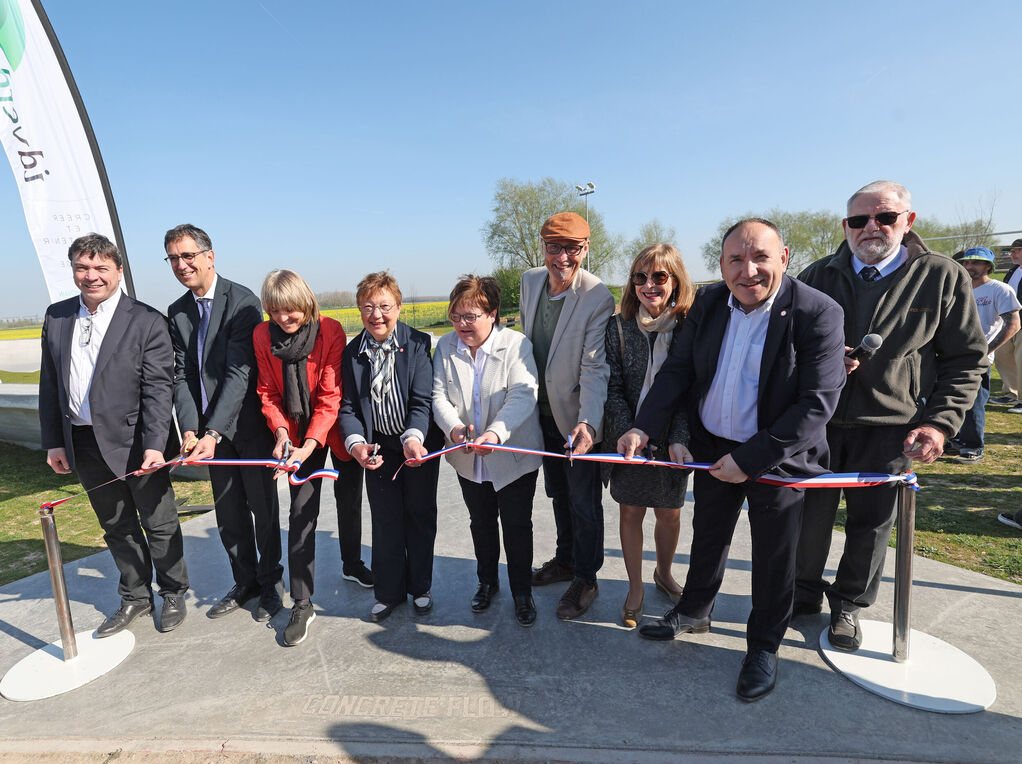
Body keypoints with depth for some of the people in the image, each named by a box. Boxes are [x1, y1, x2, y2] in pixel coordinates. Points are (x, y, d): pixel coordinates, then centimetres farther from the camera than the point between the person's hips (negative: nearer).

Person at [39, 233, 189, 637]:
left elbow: (158, 389, -15)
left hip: (134, 441, -5)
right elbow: (49, 384, 10)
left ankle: (173, 593, 29)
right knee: (116, 526, 18)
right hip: (83, 444, 5)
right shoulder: (56, 316, 6)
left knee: (158, 523, 8)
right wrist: (53, 441, 6)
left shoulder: (147, 321, -11)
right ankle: (135, 596, 35)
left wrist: (154, 446, -22)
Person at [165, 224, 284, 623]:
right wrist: (189, 428, -13)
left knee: (263, 508, 7)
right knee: (228, 512, 15)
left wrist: (213, 432, -25)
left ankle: (270, 582, 26)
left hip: (247, 424, -6)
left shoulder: (242, 302, -14)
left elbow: (240, 372, -20)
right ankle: (244, 582, 33)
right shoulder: (177, 312, 7)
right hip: (210, 429, 6)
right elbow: (182, 375, 2)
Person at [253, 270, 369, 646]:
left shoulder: (330, 331, -19)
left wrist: (310, 444, -30)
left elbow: (331, 395, -22)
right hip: (297, 433, 1)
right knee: (301, 512, -2)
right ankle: (302, 604, 8)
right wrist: (281, 431, -19)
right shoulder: (263, 336, -9)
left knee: (349, 500, 14)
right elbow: (269, 392, -2)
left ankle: (352, 562, 42)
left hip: (336, 428, -1)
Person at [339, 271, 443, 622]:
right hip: (378, 448, 2)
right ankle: (389, 592, 29)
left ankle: (420, 587, 32)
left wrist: (413, 439, -34)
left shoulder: (417, 343, -13)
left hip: (418, 444, -2)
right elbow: (348, 406, -4)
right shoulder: (352, 352, -3)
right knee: (386, 520, 11)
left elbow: (422, 400, -17)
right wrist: (356, 444, -22)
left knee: (420, 516, 12)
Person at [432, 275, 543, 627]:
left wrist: (495, 432, -40)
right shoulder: (446, 347, -2)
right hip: (468, 459, 4)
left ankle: (522, 592, 31)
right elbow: (438, 395, -6)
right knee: (481, 523, 21)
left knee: (517, 526, 9)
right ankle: (487, 581, 44)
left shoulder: (516, 345, -15)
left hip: (513, 456, -3)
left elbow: (523, 396, -24)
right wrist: (454, 427, -26)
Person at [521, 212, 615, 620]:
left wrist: (587, 422, -39)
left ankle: (585, 579, 29)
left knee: (584, 501, 9)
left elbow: (595, 368, -26)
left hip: (576, 418, -6)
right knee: (558, 493, 23)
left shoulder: (598, 299, -23)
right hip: (542, 411, 6)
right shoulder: (530, 280, -4)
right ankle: (565, 559, 44)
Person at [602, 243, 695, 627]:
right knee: (631, 512, 10)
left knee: (670, 513, 15)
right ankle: (635, 589, 30)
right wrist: (629, 433, -17)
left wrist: (680, 438, -19)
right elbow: (613, 387, -6)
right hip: (629, 438, 0)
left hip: (671, 441, 0)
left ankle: (664, 573, 44)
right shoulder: (619, 327, -5)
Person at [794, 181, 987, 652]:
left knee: (870, 525, 11)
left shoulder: (943, 277, -1)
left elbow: (967, 360, 2)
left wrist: (939, 423, -9)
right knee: (809, 516, 11)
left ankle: (849, 604, 33)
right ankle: (806, 592, 34)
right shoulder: (818, 276, 3)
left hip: (889, 430, -1)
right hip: (818, 423, 1)